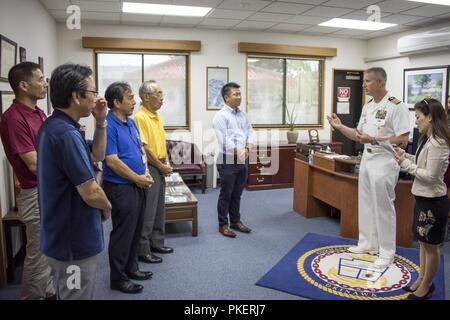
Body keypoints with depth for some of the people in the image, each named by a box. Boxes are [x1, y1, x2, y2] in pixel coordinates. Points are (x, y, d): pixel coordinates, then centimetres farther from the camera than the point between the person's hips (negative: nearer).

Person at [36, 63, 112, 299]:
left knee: (67, 294, 26)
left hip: (62, 235, 10)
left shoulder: (53, 126, 5)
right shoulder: (66, 134, -27)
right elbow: (92, 193, -27)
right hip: (74, 240, -10)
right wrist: (107, 208, -5)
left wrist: (101, 122, 2)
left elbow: (96, 156, 15)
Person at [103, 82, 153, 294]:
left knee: (136, 230, 18)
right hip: (120, 188, -9)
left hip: (137, 186, 9)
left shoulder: (131, 122, 10)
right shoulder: (108, 125, -18)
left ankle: (131, 268, 34)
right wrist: (137, 178, -14)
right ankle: (118, 278, 18)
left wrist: (145, 173, 3)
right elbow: (112, 161, -22)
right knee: (122, 234, 2)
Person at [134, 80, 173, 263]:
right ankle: (143, 250, 10)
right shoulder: (140, 117, -16)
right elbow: (144, 147, -19)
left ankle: (157, 243, 29)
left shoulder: (157, 116, 12)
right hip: (148, 168, -9)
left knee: (159, 208, 16)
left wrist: (167, 163, 7)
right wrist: (161, 166, -12)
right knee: (147, 211, -1)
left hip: (160, 168, 9)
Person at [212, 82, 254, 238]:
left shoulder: (243, 114, 13)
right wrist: (239, 152, -18)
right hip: (228, 160, -7)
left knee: (237, 194, 16)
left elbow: (250, 131, 9)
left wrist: (248, 148, -8)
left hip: (243, 159, 7)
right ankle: (223, 225, 15)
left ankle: (236, 221, 29)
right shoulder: (221, 116, -10)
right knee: (226, 194, 3)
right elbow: (224, 139, -18)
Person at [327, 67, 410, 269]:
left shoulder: (396, 106, -15)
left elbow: (402, 140, -19)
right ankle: (367, 243, 31)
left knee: (383, 207, 0)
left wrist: (374, 140, -24)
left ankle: (386, 252, 15)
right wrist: (340, 127, 3)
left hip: (385, 161, -8)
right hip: (367, 158, 8)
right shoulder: (368, 106, 11)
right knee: (366, 204, 15)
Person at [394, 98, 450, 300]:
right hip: (423, 197, 9)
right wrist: (405, 156, 1)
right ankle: (422, 279, 34)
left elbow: (430, 175, -24)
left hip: (433, 201, -9)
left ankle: (426, 287, 22)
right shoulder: (428, 140, 8)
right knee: (423, 242, 19)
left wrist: (406, 164, -17)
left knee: (430, 245, 7)